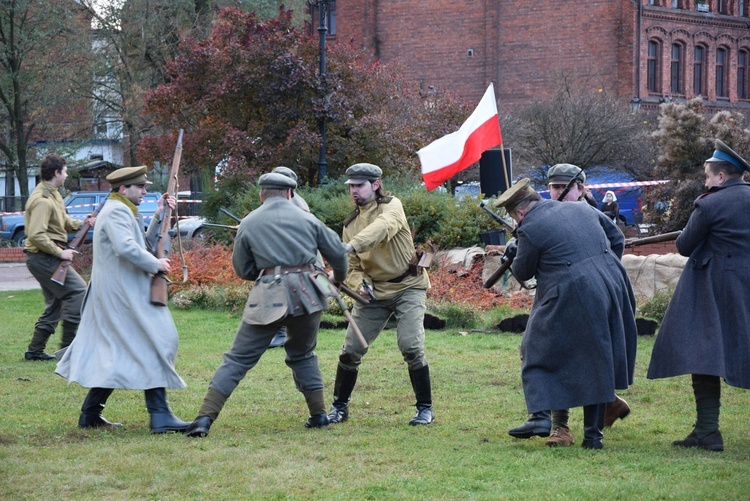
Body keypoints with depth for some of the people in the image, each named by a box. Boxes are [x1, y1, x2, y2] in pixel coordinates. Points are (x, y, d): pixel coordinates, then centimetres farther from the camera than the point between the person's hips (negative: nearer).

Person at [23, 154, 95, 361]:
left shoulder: (53, 194, 14)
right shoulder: (42, 200, -19)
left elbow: (63, 221, 23)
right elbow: (36, 235, -26)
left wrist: (81, 224, 3)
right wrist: (60, 252, -23)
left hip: (46, 258, 11)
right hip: (43, 257, -11)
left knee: (55, 304, 14)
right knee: (77, 291, -13)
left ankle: (35, 350, 18)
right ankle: (68, 347, -11)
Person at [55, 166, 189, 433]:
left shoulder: (123, 211, 21)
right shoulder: (117, 211, -13)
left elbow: (144, 245, 23)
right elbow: (126, 247, -28)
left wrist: (158, 218, 14)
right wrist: (155, 264, -17)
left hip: (110, 294, 11)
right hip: (123, 293, -11)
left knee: (115, 354, 12)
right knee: (153, 344, -10)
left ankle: (90, 413, 14)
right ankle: (159, 415, -12)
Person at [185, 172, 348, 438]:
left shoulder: (249, 223, 8)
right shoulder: (306, 218, 11)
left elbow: (242, 270, 12)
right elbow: (338, 252, 17)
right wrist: (339, 277, 37)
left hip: (269, 296, -2)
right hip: (307, 293, 2)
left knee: (238, 358, -1)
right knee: (302, 354, 25)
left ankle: (205, 418, -11)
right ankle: (319, 414, 21)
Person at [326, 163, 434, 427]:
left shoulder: (391, 207, -9)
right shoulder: (351, 223, 7)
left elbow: (382, 228, -34)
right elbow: (353, 266, 8)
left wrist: (350, 246, -49)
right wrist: (360, 283, -16)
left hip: (407, 287, -5)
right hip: (373, 291, 5)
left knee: (411, 346, -18)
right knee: (350, 350, 1)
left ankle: (425, 409, -4)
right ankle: (339, 407, 18)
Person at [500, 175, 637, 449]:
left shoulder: (530, 229, -8)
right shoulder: (582, 210, 12)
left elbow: (523, 273, 4)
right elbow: (617, 238, 21)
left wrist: (514, 254, 23)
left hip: (570, 301, -6)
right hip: (610, 291, 7)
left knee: (539, 355, 11)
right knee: (596, 364, 13)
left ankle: (541, 415, -3)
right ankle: (593, 434, 14)